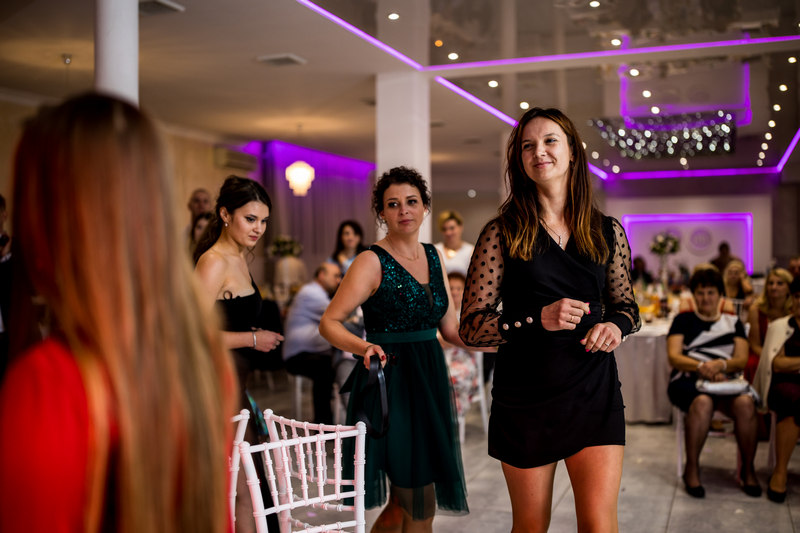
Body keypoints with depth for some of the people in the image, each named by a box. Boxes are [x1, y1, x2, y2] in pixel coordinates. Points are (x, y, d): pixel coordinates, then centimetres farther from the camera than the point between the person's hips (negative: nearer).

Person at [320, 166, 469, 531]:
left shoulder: (433, 257, 11)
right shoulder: (372, 262, -8)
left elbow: (451, 330, 14)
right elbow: (329, 323, -13)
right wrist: (364, 347, -31)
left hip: (430, 379, 7)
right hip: (391, 381, -6)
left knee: (405, 502, 14)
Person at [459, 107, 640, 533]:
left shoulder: (608, 232, 4)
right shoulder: (501, 234, -4)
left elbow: (625, 303, 18)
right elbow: (471, 327, -6)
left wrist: (616, 325, -6)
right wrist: (538, 320, -21)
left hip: (594, 390, 1)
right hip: (524, 397, -1)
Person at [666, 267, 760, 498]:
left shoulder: (733, 322, 21)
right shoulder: (683, 320, 15)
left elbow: (742, 360, 9)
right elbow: (673, 357, 1)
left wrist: (721, 365, -15)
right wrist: (701, 366, -18)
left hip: (726, 381, 2)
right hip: (688, 379, -2)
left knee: (745, 403, -32)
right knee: (702, 402, -37)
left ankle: (747, 469, -14)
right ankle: (691, 469, -23)